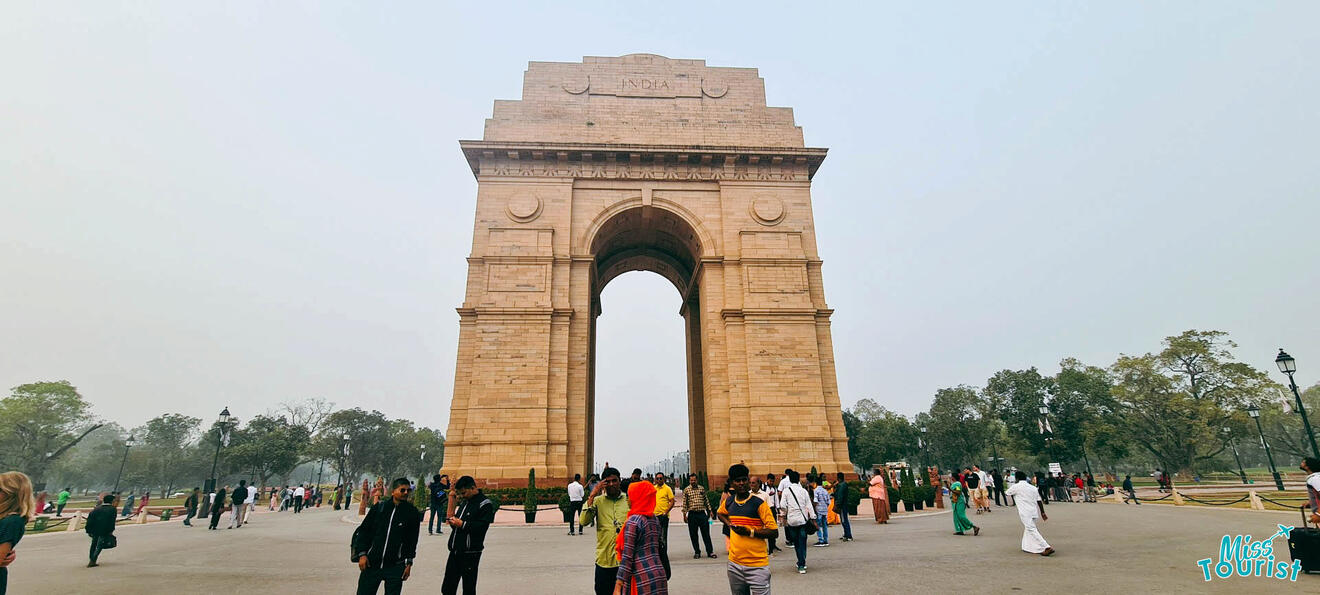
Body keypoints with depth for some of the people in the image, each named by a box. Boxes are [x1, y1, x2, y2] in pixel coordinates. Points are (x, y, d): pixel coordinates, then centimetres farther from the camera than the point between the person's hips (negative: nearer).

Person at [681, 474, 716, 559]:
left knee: (706, 533, 3)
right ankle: (697, 552, 17)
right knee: (693, 534, 5)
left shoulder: (702, 488, 7)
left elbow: (706, 501, 13)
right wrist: (684, 515, -3)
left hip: (702, 513, 1)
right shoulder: (686, 490, 0)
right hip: (692, 514, -1)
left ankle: (710, 551, 10)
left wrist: (710, 511, 10)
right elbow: (684, 503, 1)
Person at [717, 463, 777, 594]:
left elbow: (774, 531, -13)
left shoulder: (759, 503, -12)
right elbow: (720, 513, 26)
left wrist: (749, 532, -20)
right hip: (734, 563, 5)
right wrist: (730, 525, 8)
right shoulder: (728, 501, 3)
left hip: (757, 565, -5)